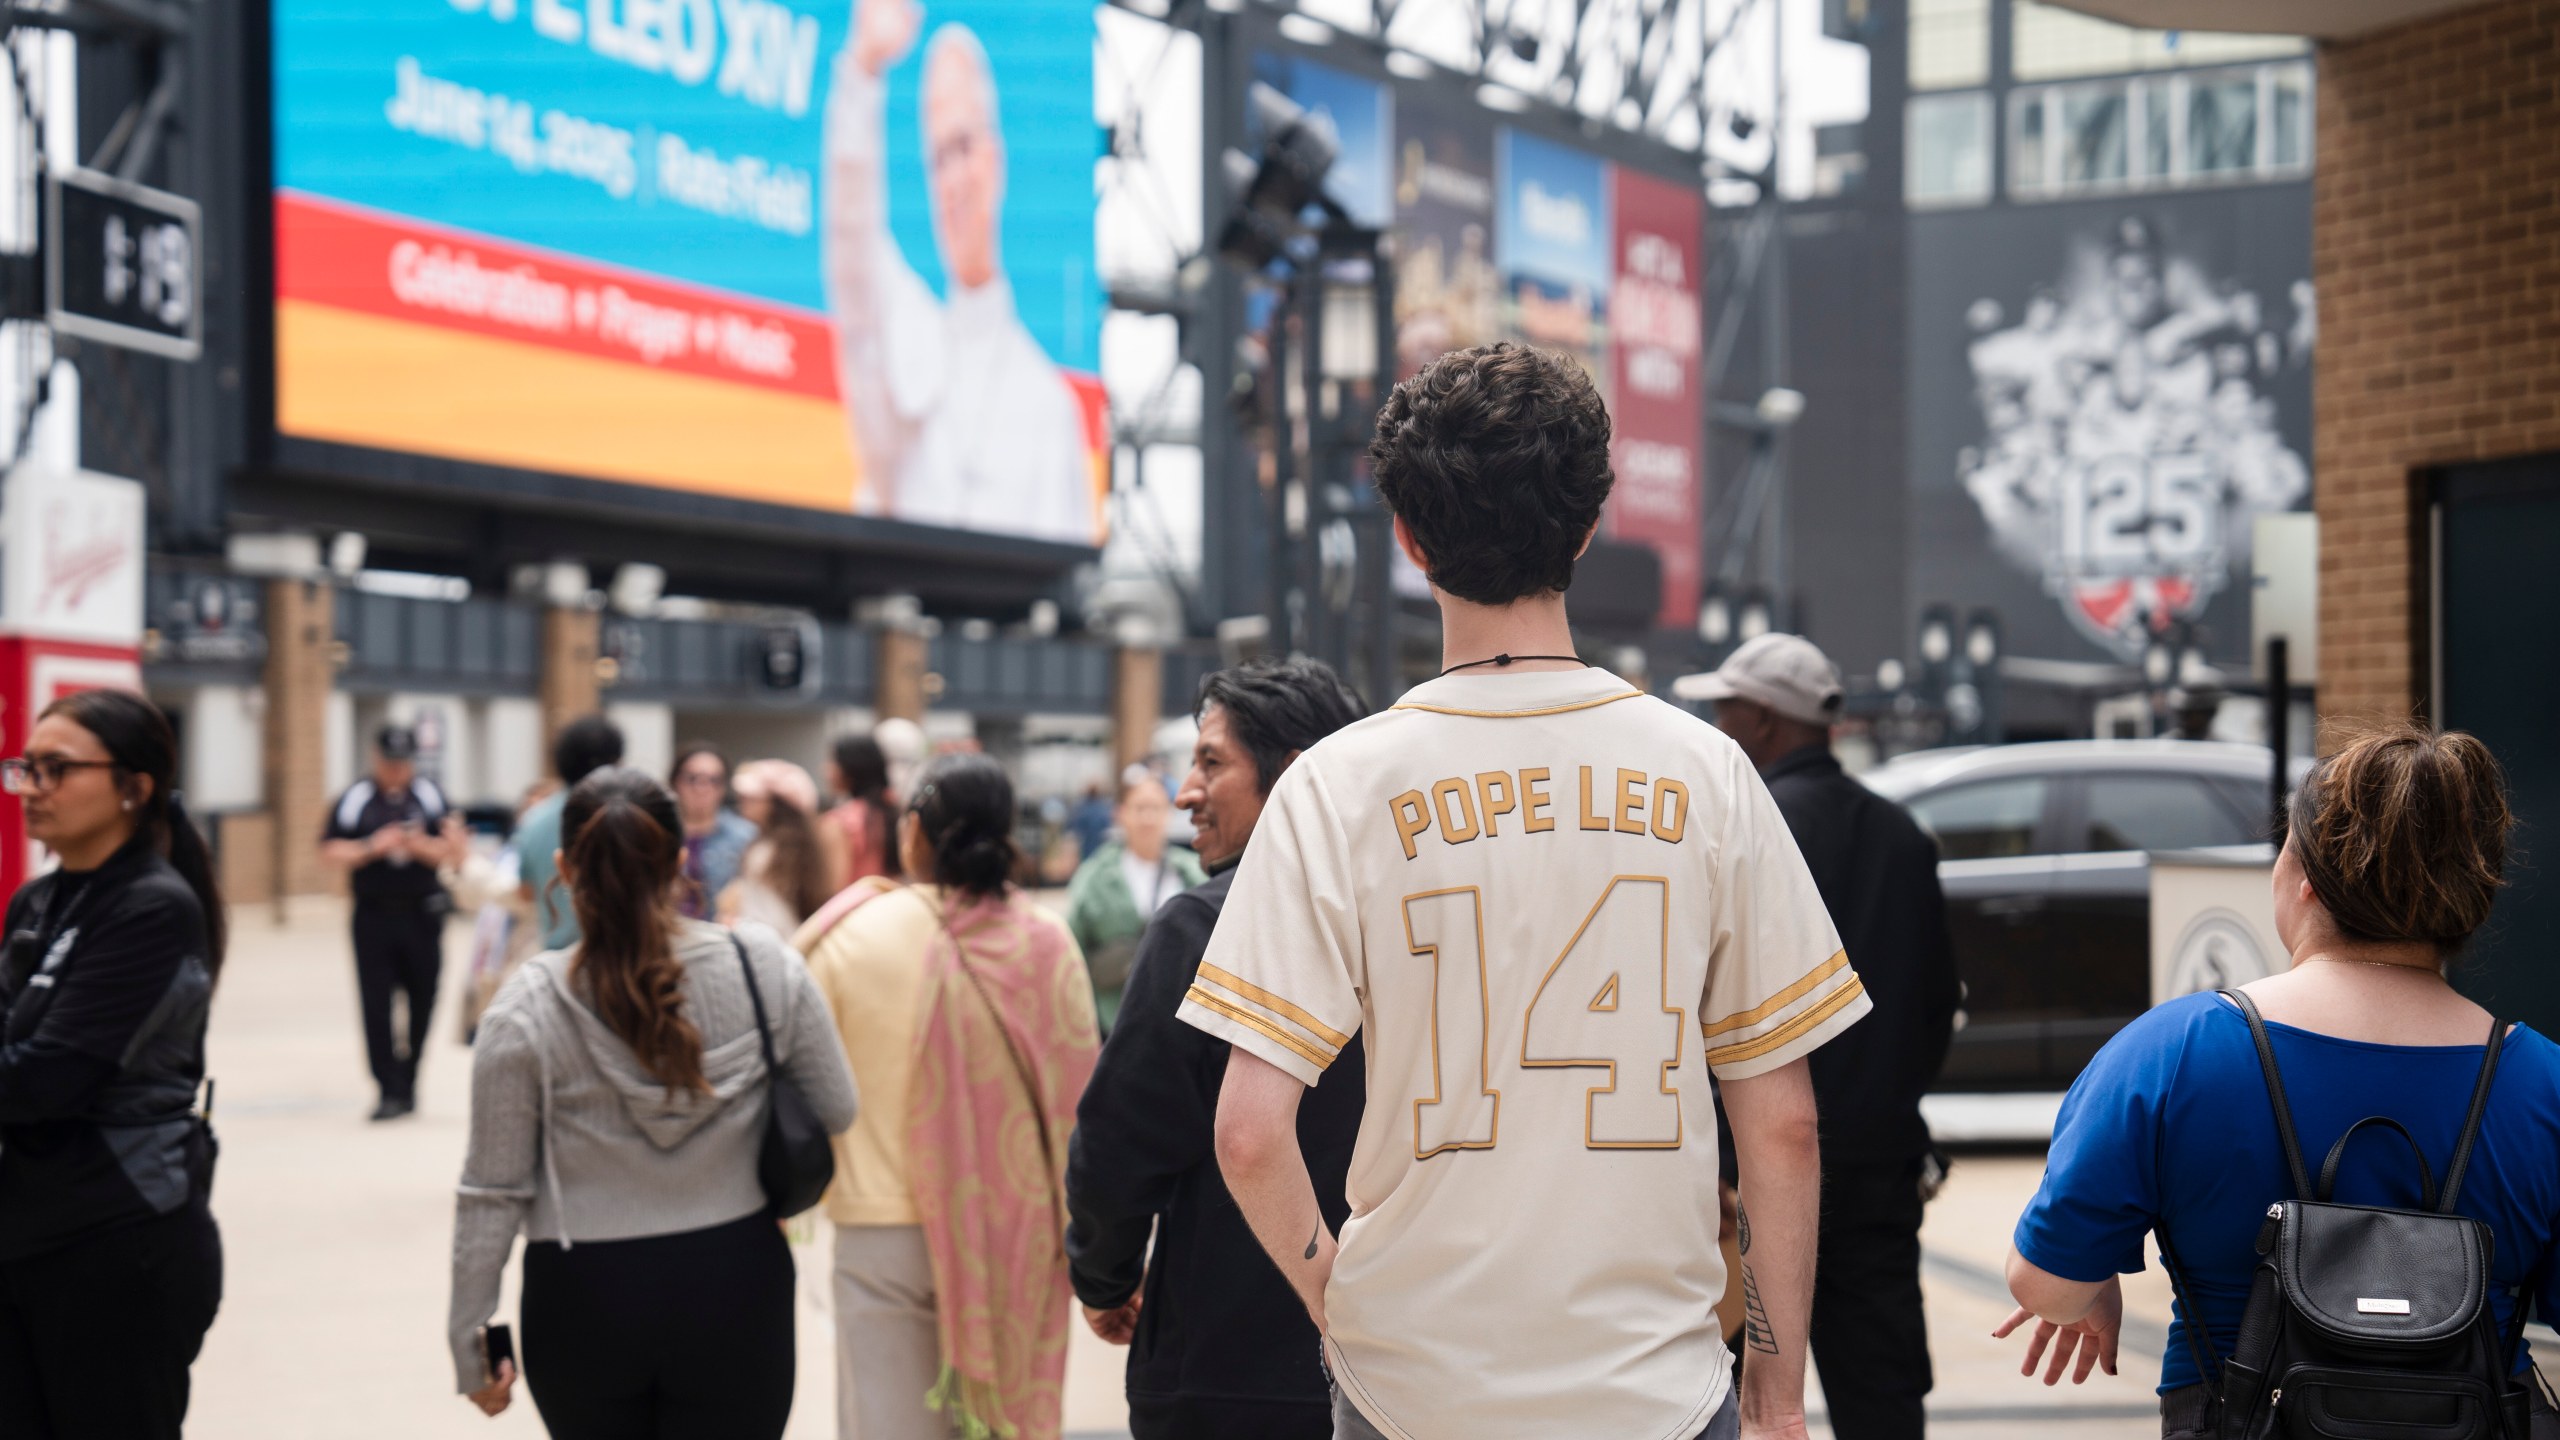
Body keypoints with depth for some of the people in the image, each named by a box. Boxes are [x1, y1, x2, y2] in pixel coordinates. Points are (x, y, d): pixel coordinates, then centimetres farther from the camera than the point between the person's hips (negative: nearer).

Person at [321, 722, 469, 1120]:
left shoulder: (430, 795, 5)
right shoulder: (355, 799, 2)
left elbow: (455, 851, 1)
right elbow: (332, 852, -2)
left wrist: (423, 846, -17)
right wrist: (372, 848, -16)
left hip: (422, 912, 1)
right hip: (374, 915, -1)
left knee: (422, 999, 7)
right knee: (377, 1005, -5)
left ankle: (408, 1078, 24)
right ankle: (390, 1091, -2)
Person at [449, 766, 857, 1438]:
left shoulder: (527, 1008, -11)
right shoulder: (764, 967, -9)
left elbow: (493, 1192, -6)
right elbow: (836, 1110, 1)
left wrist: (469, 1334, 3)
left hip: (584, 1302, 0)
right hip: (735, 1289, 0)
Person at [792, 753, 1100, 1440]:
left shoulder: (853, 936, -9)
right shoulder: (1046, 943, -5)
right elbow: (1075, 1096, 1)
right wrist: (1076, 1230, 14)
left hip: (885, 1234, -2)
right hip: (1016, 1235, 2)